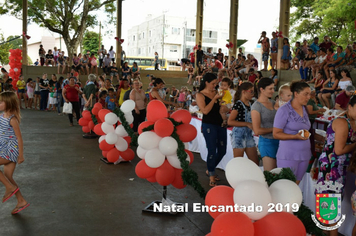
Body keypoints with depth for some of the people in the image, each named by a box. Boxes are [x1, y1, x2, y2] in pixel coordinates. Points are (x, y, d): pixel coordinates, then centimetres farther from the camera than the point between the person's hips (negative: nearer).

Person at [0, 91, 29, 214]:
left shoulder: (12, 119, -17)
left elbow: (19, 138, -16)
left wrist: (21, 155, -15)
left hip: (12, 150, -9)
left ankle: (10, 187, -2)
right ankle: (21, 201, 20)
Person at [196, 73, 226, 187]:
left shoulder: (216, 92, 10)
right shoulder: (200, 95, -5)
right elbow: (205, 110, -17)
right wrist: (215, 98, -14)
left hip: (220, 124, 6)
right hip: (209, 125, -6)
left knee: (222, 151, 11)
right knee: (212, 151, -4)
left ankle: (210, 170, 32)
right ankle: (211, 177, 12)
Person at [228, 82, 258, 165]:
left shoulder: (250, 104, 11)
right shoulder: (238, 104, -13)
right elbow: (230, 121, -20)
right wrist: (247, 124, -20)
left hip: (249, 134, 8)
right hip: (239, 134, -8)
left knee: (255, 162, 9)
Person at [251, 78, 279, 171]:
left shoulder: (273, 103, 12)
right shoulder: (256, 106, -10)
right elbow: (257, 131, -14)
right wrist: (274, 129, -8)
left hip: (278, 141, 7)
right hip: (267, 142, -7)